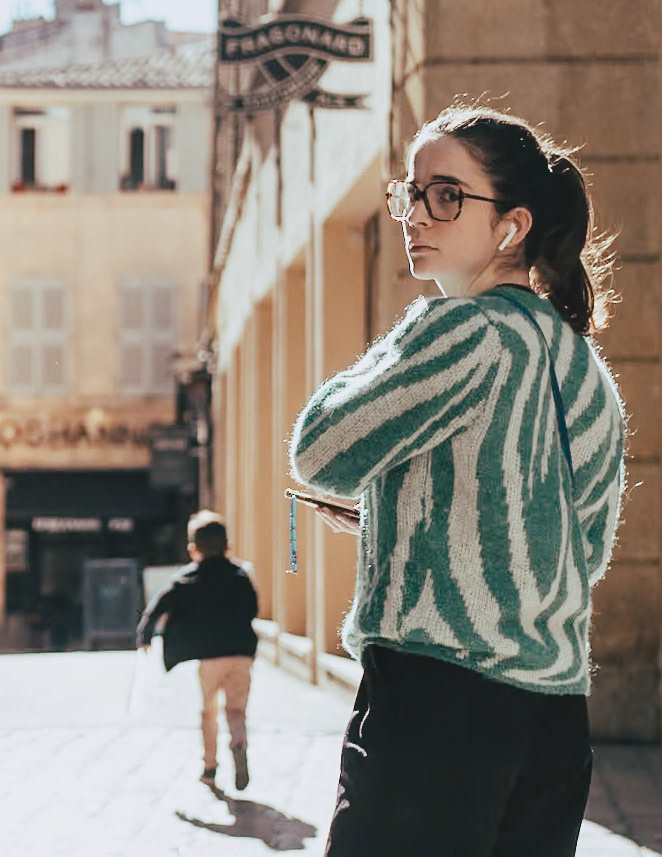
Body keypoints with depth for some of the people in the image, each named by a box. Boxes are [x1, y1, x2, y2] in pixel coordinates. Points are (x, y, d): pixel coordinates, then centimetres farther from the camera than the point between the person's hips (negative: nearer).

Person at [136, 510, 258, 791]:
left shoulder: (188, 578, 2)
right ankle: (238, 743, -29)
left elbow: (159, 606, -2)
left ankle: (210, 767, 16)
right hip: (242, 652, 2)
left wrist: (144, 636, 10)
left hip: (210, 654, -1)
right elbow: (252, 611, 14)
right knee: (236, 707, 3)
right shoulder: (240, 575, 9)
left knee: (209, 710, 15)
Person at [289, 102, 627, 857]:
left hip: (438, 698, -8)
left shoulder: (465, 330, -11)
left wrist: (386, 357, 10)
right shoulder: (591, 372, 15)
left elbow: (320, 455, -6)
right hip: (558, 713, 8)